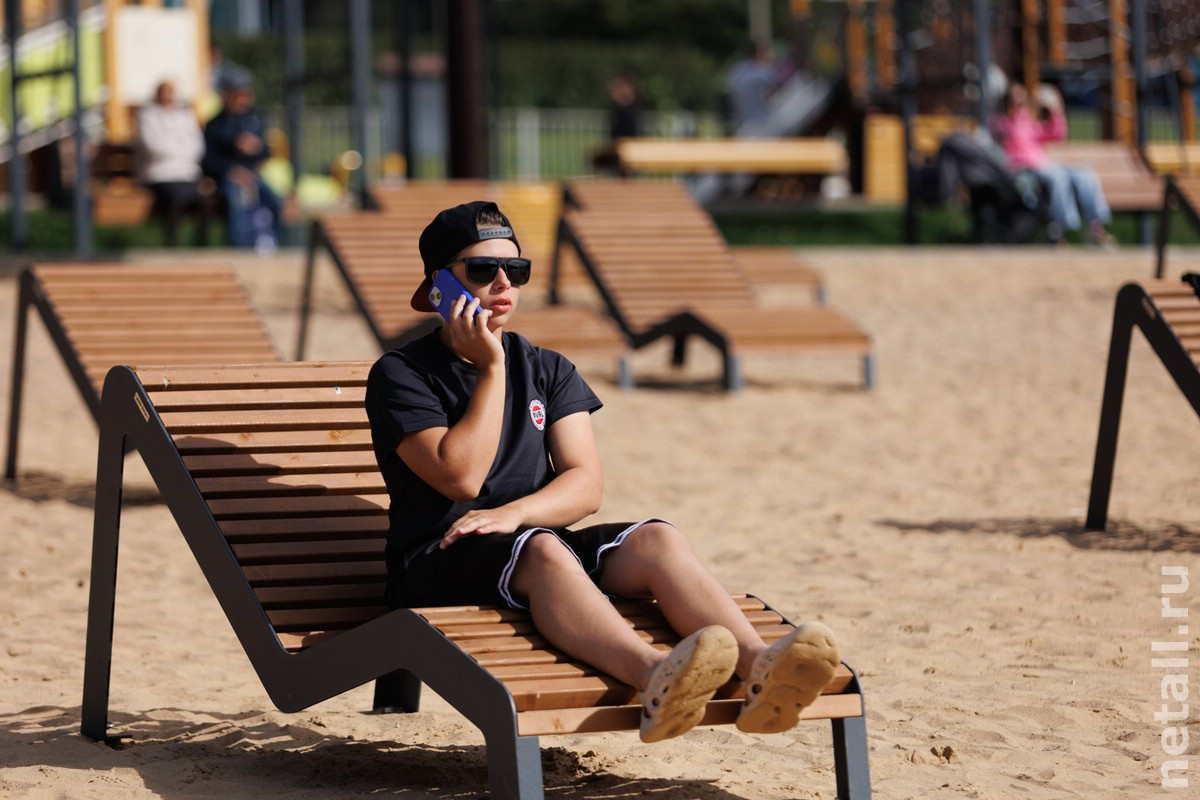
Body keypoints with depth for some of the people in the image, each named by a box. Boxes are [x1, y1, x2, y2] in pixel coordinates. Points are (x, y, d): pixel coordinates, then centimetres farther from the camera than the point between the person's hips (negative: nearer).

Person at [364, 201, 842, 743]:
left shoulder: (546, 370, 18)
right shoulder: (400, 374, 2)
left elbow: (586, 484, 5)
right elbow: (460, 476, -12)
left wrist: (514, 513, -15)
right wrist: (491, 368, -7)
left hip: (538, 542, 5)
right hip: (439, 562, -5)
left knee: (657, 539, -24)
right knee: (543, 551, -38)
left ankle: (758, 668, -51)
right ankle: (655, 678, -67)